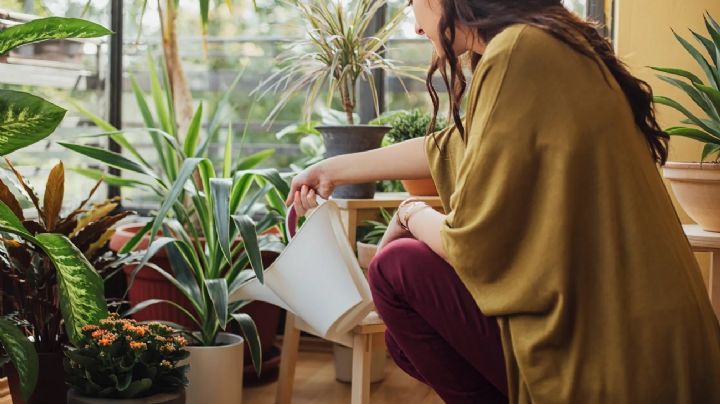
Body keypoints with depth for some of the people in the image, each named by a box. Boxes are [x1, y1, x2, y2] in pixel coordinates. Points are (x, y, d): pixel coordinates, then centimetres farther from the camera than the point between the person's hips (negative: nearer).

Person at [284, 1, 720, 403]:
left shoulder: (519, 52, -19)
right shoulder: (547, 43, 9)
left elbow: (474, 244, -18)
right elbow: (449, 150, 22)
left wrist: (412, 215, 5)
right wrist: (336, 169, 32)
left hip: (611, 364, -9)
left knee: (396, 268, -2)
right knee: (408, 339, 16)